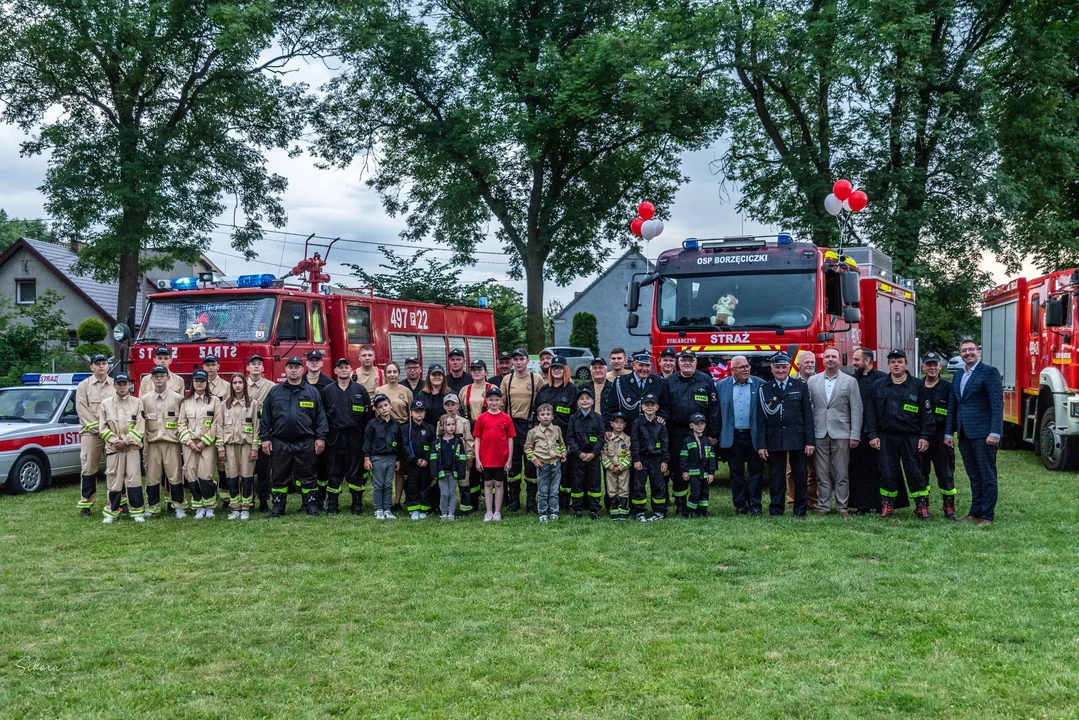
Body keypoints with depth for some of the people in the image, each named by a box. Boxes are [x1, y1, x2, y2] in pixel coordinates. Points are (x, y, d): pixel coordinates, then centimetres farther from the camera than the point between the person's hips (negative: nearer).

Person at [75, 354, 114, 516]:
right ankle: (85, 503, 4)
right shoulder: (84, 386, 5)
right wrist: (98, 429, -11)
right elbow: (83, 411, -3)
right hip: (90, 433, -2)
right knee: (89, 468, -1)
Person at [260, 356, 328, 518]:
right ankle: (278, 507, 17)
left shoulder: (312, 391, 5)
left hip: (305, 443, -1)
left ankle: (311, 505, 14)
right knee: (279, 477, 8)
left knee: (307, 477, 5)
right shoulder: (275, 392, 8)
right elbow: (266, 417, 8)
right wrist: (265, 438, 1)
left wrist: (320, 438, -4)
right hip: (280, 443, 1)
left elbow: (320, 416, 3)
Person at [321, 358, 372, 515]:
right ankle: (332, 504, 12)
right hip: (334, 437, 1)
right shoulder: (327, 391, 7)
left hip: (355, 437, -1)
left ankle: (357, 504, 10)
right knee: (334, 472, 5)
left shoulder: (360, 390, 5)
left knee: (355, 472, 2)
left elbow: (368, 414, 4)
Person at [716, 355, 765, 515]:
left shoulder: (760, 385, 0)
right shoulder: (721, 386, 4)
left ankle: (755, 505, 11)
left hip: (754, 436, -1)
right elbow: (717, 412, 6)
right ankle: (740, 505, 16)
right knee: (736, 473, 7)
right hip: (733, 437, 1)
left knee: (755, 472, 3)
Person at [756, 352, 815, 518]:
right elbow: (761, 419, 4)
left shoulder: (800, 386, 5)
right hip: (774, 441, 0)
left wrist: (809, 441, -3)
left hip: (797, 439, 0)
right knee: (776, 478, 4)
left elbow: (808, 415, 3)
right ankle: (775, 511, 13)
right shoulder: (764, 389, 5)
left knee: (800, 477, 5)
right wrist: (761, 445, -1)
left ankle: (800, 511, 14)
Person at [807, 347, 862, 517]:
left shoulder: (850, 381, 4)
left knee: (841, 474, 2)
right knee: (822, 475, 5)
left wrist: (855, 435, -5)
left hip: (841, 434, -1)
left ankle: (842, 507, 9)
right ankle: (823, 507, 11)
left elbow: (856, 410, 1)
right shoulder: (812, 381, 8)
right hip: (819, 434, 1)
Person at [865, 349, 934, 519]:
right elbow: (871, 412, 8)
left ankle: (922, 506, 10)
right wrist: (873, 435, 1)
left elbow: (926, 413, 2)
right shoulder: (878, 386, 7)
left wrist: (924, 436, -4)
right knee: (888, 473, 3)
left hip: (911, 438, -1)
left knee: (915, 473, 1)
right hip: (886, 438, 1)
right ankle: (887, 505, 12)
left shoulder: (917, 386, 3)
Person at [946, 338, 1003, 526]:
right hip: (964, 434, 7)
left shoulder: (989, 372, -5)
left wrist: (995, 432, -18)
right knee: (973, 476, 13)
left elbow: (997, 404, -11)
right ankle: (975, 511, 19)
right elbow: (952, 406, 19)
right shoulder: (958, 376, 16)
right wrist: (949, 432, 13)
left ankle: (987, 515, 4)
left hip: (983, 433, -7)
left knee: (987, 476, 0)